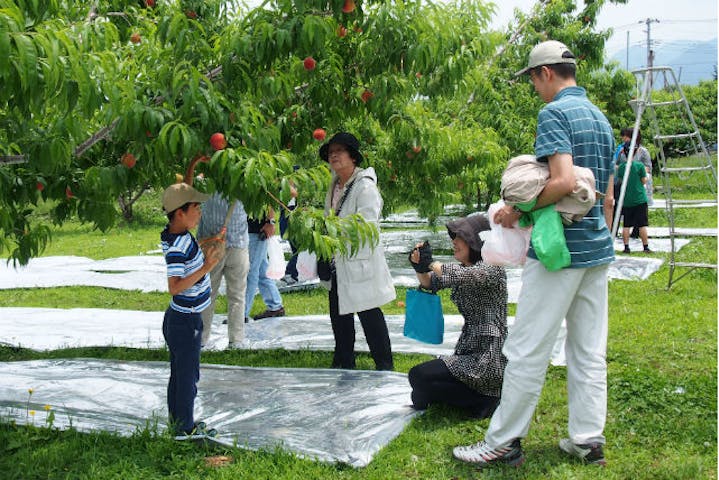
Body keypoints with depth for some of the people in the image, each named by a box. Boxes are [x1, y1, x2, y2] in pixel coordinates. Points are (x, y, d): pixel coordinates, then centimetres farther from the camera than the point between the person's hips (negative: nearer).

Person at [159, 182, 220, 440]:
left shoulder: (179, 235, 1)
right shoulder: (177, 246, -26)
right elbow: (175, 286, -31)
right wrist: (205, 268, -33)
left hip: (180, 318, 9)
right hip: (185, 321, -9)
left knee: (179, 373, 20)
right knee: (187, 375, 4)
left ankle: (179, 421, 34)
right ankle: (185, 428, 18)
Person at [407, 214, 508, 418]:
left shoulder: (492, 267, -13)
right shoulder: (465, 268, 14)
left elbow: (461, 276, -30)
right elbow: (431, 282, 11)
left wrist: (431, 263, -15)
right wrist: (420, 266, -10)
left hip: (489, 357, -10)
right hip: (469, 352, 10)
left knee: (419, 376, -19)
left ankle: (484, 399, -6)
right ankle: (482, 394, 13)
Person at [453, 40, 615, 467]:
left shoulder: (554, 113, -11)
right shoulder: (601, 118, 16)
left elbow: (563, 181, -24)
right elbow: (608, 198, 18)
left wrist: (518, 211, -13)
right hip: (598, 249, 9)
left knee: (527, 350, -2)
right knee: (589, 352, 12)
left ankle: (503, 443, 6)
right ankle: (588, 440, 19)